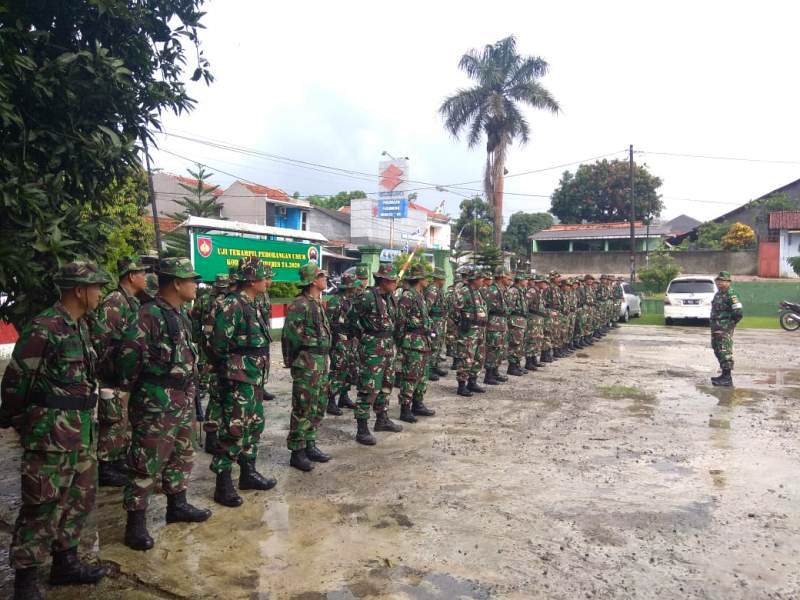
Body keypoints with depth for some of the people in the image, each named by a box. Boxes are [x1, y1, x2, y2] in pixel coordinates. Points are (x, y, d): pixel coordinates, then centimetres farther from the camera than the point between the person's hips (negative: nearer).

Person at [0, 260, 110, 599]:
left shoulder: (80, 326, 9)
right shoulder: (44, 328, -18)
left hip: (81, 432, 9)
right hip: (50, 434, -9)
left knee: (80, 499, 16)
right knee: (42, 507, 1)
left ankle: (65, 562, 31)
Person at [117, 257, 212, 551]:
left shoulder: (181, 315, 12)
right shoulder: (149, 315, -17)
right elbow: (129, 353, -23)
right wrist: (132, 385, -12)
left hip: (184, 401, 9)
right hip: (156, 404, -9)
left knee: (182, 456, 20)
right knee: (147, 463, 0)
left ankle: (177, 505, 35)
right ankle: (136, 523, 10)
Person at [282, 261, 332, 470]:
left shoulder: (318, 303, 14)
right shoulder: (299, 304, -15)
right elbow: (291, 336, -16)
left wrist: (324, 358, 16)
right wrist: (295, 361, -8)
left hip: (322, 362, 9)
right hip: (306, 364, -9)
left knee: (318, 407, 15)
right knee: (303, 409, -2)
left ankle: (309, 445, 27)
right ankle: (297, 452, 8)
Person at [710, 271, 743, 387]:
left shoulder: (730, 295, -13)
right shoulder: (718, 294, 17)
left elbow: (738, 313, -20)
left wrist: (730, 324, -9)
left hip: (725, 330, -10)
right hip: (716, 329, 10)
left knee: (725, 352, -10)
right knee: (718, 351, 15)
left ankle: (727, 379, -8)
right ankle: (724, 375, 25)